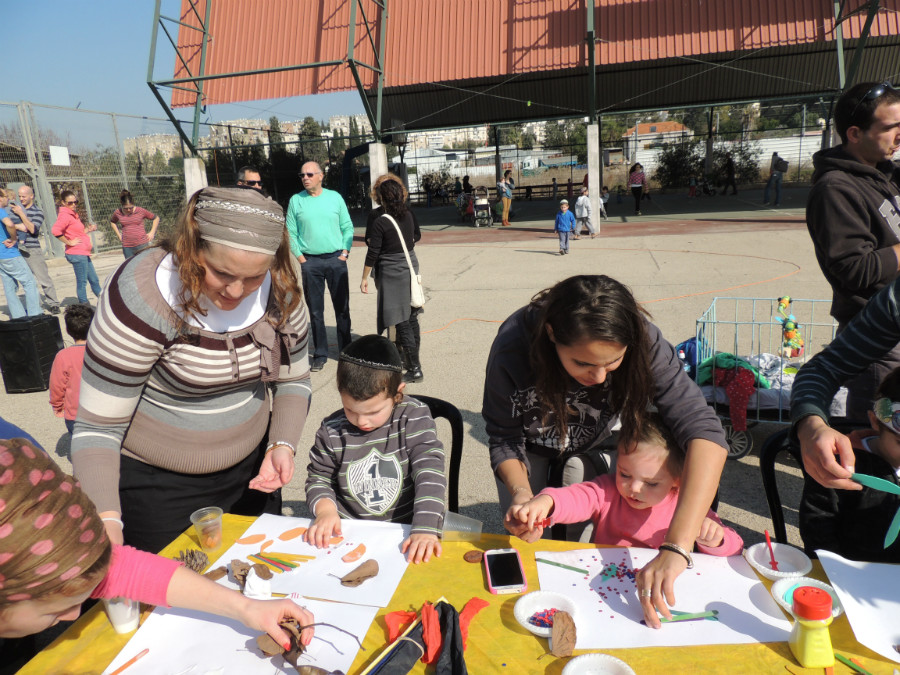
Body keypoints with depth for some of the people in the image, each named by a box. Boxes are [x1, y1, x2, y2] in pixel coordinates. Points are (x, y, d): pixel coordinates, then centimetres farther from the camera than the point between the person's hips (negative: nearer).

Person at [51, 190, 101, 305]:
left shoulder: (74, 214, 18)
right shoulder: (64, 215, -12)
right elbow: (55, 231, -28)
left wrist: (88, 229, 11)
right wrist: (69, 242, -20)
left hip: (84, 253, 10)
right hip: (77, 254, -10)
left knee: (94, 280, 15)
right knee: (82, 282, -4)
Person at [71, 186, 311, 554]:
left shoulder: (279, 291, -12)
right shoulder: (142, 295, -25)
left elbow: (293, 380, 3)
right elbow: (97, 426, -21)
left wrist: (283, 445, -13)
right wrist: (106, 518, -33)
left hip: (250, 470, 5)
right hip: (157, 485, -4)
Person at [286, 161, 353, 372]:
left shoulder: (334, 197, 5)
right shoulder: (296, 200, 3)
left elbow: (348, 227, 8)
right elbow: (291, 233, 5)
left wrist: (345, 253, -3)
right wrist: (301, 258, -4)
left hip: (336, 259, 0)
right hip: (310, 262, 0)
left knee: (342, 307, 5)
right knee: (315, 311, 4)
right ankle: (320, 354, 14)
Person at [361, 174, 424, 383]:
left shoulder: (380, 222, -17)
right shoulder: (409, 215, 1)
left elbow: (372, 253, -14)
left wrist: (364, 278, -4)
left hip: (392, 274, -7)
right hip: (411, 267, 7)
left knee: (402, 322, -3)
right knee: (411, 317, 17)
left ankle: (414, 369, -2)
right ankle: (410, 356, 32)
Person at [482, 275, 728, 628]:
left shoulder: (642, 341, -39)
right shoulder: (513, 346, -40)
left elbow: (705, 432, -47)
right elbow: (504, 440, -24)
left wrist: (676, 549, -57)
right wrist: (520, 491, -45)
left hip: (591, 441, 1)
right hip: (530, 443, 0)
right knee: (523, 538, 1)